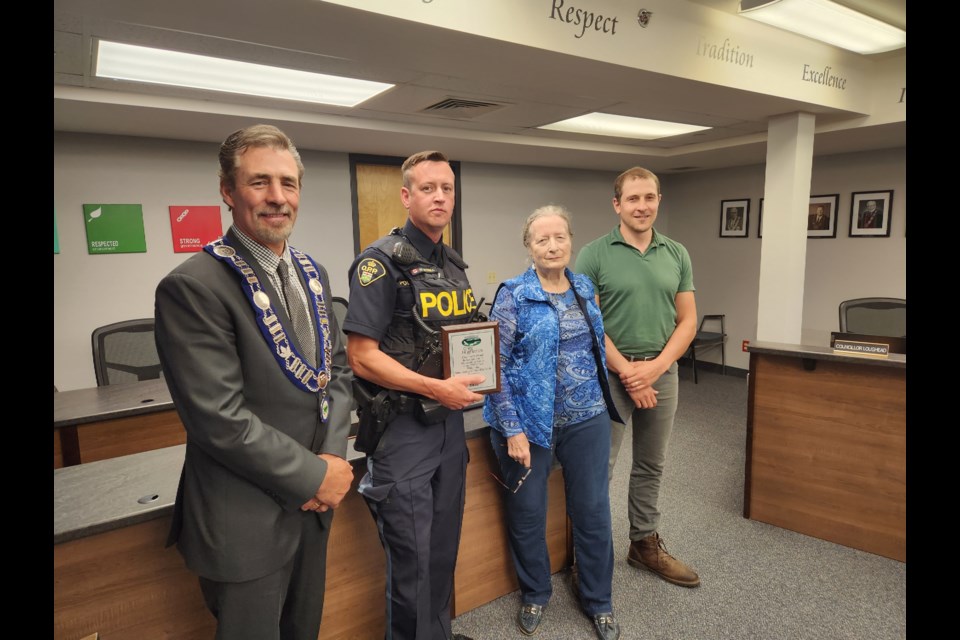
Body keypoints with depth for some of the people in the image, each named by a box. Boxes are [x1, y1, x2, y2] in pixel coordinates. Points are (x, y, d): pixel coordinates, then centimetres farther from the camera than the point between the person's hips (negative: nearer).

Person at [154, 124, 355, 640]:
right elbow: (220, 418, -22)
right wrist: (315, 476, -16)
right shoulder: (193, 287, -19)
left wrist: (333, 454, -7)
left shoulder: (311, 274, 5)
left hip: (312, 503, 7)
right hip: (246, 520, -6)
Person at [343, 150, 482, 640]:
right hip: (402, 428, -7)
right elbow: (362, 357, -18)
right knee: (411, 557, 5)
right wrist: (436, 388, -22)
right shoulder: (382, 261, -13)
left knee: (444, 548, 20)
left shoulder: (455, 266, 11)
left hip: (450, 422, 7)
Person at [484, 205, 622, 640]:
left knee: (593, 511, 12)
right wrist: (512, 429, -17)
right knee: (527, 514, 12)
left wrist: (603, 400, 15)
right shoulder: (513, 295, -11)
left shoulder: (585, 288, 6)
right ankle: (534, 595, 37)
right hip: (531, 420, -4)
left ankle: (598, 600, 34)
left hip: (587, 418, 4)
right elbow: (496, 366, -13)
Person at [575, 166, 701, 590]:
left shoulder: (677, 255, 6)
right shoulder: (594, 255, -6)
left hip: (662, 371, 4)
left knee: (651, 466, 16)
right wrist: (627, 371, -14)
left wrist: (655, 367, -9)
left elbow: (688, 320, 4)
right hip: (609, 373, -4)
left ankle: (645, 544, 34)